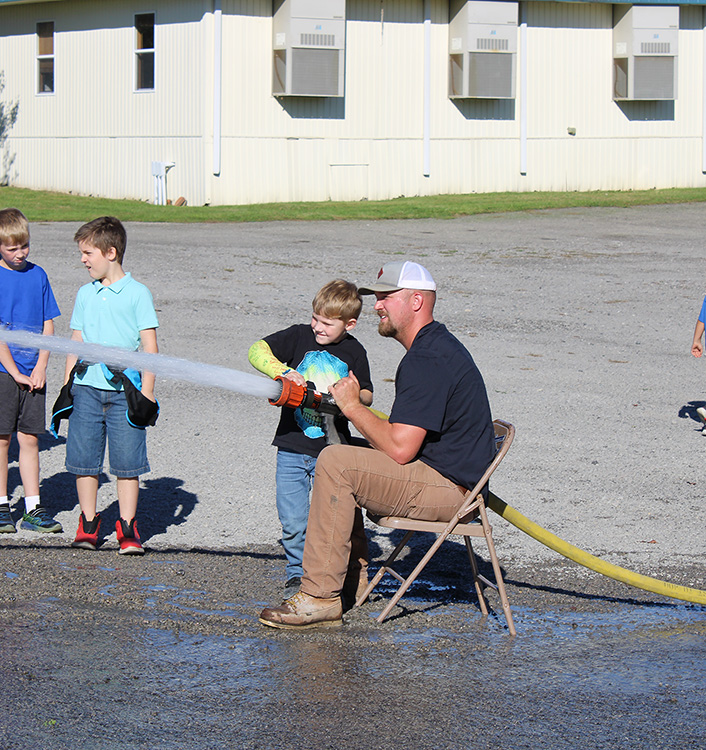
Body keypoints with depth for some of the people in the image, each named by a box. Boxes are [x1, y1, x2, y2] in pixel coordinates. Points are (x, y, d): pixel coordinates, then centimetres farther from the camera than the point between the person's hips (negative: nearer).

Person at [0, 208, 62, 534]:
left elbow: (48, 325, 9)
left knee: (29, 438, 6)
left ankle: (33, 510, 9)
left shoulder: (37, 275, 7)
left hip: (33, 373, 4)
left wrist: (41, 367, -3)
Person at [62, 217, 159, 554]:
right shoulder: (85, 294, 12)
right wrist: (67, 386, 13)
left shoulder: (137, 293, 0)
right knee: (83, 457, 3)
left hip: (125, 390, -4)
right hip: (87, 386, 4)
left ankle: (127, 529, 6)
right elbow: (76, 342, 17)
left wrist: (147, 390, -6)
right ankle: (88, 525, 15)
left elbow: (149, 345, -1)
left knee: (127, 460, -2)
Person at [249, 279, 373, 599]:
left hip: (332, 452, 0)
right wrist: (283, 371, -23)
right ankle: (298, 574, 18)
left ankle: (356, 575, 15)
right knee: (293, 522, 1)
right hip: (292, 449, 0)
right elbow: (257, 350, -7)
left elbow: (367, 397, 14)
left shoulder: (354, 353, 4)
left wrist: (355, 396, -10)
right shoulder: (299, 336, 0)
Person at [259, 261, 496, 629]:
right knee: (342, 456, 21)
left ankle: (320, 597, -20)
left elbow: (400, 449, -24)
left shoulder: (428, 360, -19)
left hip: (447, 486, -11)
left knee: (335, 462, -20)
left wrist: (352, 406, -11)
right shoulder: (435, 346, 16)